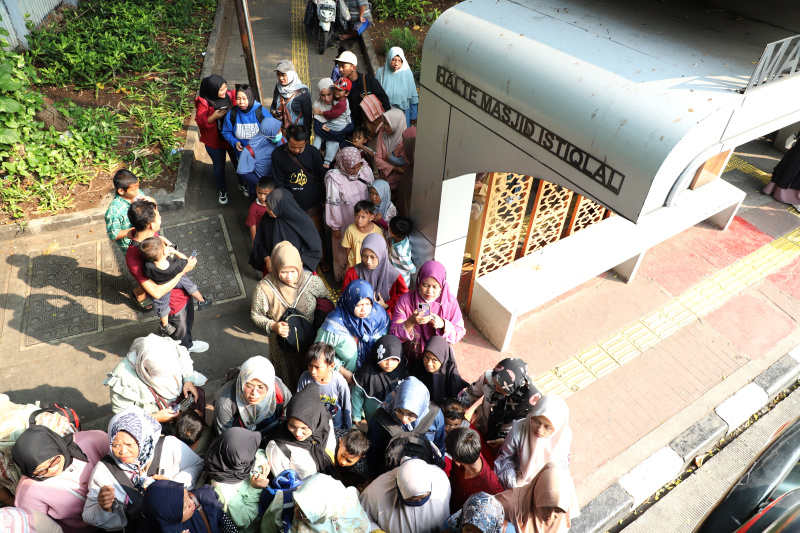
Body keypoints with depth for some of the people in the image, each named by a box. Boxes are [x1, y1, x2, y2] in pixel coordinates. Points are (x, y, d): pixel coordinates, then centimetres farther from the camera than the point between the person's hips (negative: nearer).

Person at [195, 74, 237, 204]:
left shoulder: (229, 95, -9)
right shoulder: (203, 102, -20)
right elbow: (200, 122, -15)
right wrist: (213, 117, -31)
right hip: (214, 141, -3)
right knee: (219, 166, 15)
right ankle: (222, 190, 36)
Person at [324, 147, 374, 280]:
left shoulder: (364, 169, -13)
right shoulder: (334, 178, -26)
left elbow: (372, 191, 3)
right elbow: (333, 204, -18)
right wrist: (335, 227, -11)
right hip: (345, 223, -4)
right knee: (344, 250, 17)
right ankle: (343, 276, 41)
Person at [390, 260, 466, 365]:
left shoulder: (450, 302, -4)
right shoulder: (405, 300, -8)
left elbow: (459, 333, -1)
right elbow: (393, 334, -10)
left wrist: (443, 325, -20)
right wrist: (410, 322, -28)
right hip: (412, 355, -1)